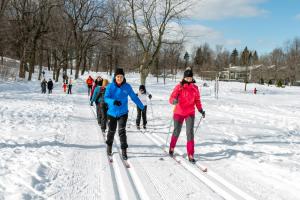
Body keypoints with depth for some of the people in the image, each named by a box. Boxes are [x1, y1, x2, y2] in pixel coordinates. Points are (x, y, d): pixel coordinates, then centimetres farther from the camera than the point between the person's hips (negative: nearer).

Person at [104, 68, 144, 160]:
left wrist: (142, 107, 14)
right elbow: (106, 98, -17)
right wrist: (113, 101, -37)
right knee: (111, 131, 15)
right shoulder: (110, 86, -9)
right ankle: (109, 145, 41)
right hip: (112, 113, 1)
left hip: (123, 113, -1)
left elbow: (134, 97, 6)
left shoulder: (127, 87, -6)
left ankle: (124, 151, -6)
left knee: (122, 131, -13)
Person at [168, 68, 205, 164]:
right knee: (176, 132, 11)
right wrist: (174, 101, -36)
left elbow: (197, 100, 9)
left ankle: (191, 155, -1)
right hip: (179, 112, -1)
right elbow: (171, 98, -14)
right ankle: (172, 148, 38)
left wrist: (201, 110, -2)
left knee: (190, 133, -6)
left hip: (190, 113, 2)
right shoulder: (179, 87, -7)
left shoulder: (195, 88, 2)